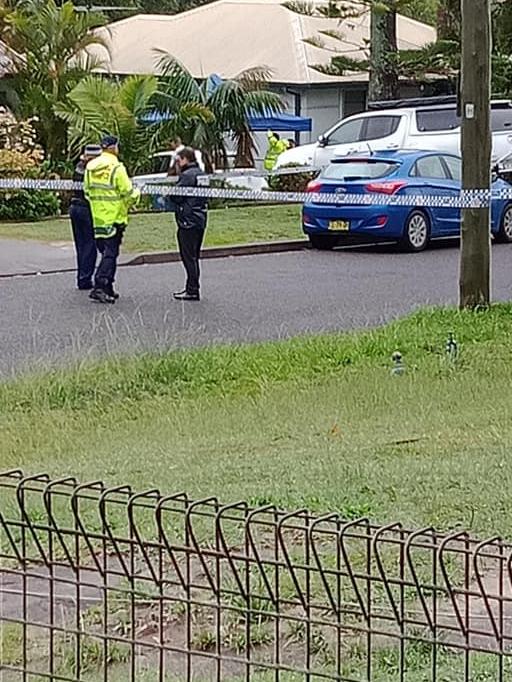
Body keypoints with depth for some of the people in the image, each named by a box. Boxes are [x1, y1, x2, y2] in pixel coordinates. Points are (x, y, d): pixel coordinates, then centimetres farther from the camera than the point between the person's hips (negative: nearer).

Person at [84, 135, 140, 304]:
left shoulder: (90, 166, 5)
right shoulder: (117, 168, -15)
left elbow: (87, 190, 12)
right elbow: (128, 194, -13)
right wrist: (136, 194, 8)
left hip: (97, 218, 7)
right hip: (114, 217, -6)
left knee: (106, 252, 16)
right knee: (110, 254, -4)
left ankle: (108, 289, 20)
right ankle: (99, 287, -14)